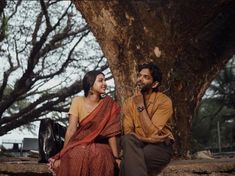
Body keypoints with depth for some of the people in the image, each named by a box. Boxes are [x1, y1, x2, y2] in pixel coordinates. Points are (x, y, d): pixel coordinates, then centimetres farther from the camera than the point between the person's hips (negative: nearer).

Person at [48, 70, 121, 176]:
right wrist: (62, 156, -14)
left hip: (100, 146, 0)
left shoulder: (108, 104, -1)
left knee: (100, 156, -26)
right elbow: (71, 129, -8)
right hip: (79, 144, 0)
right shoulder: (78, 101, -2)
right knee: (75, 156, -25)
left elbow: (110, 133, -4)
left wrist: (116, 157, -11)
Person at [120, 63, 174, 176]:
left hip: (160, 147, -4)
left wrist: (140, 105, -18)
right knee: (127, 140, -30)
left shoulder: (164, 101, -12)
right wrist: (148, 139, -23)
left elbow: (151, 133, -21)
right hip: (139, 146, 4)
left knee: (130, 159, -32)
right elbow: (128, 132, -6)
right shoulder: (129, 102, 3)